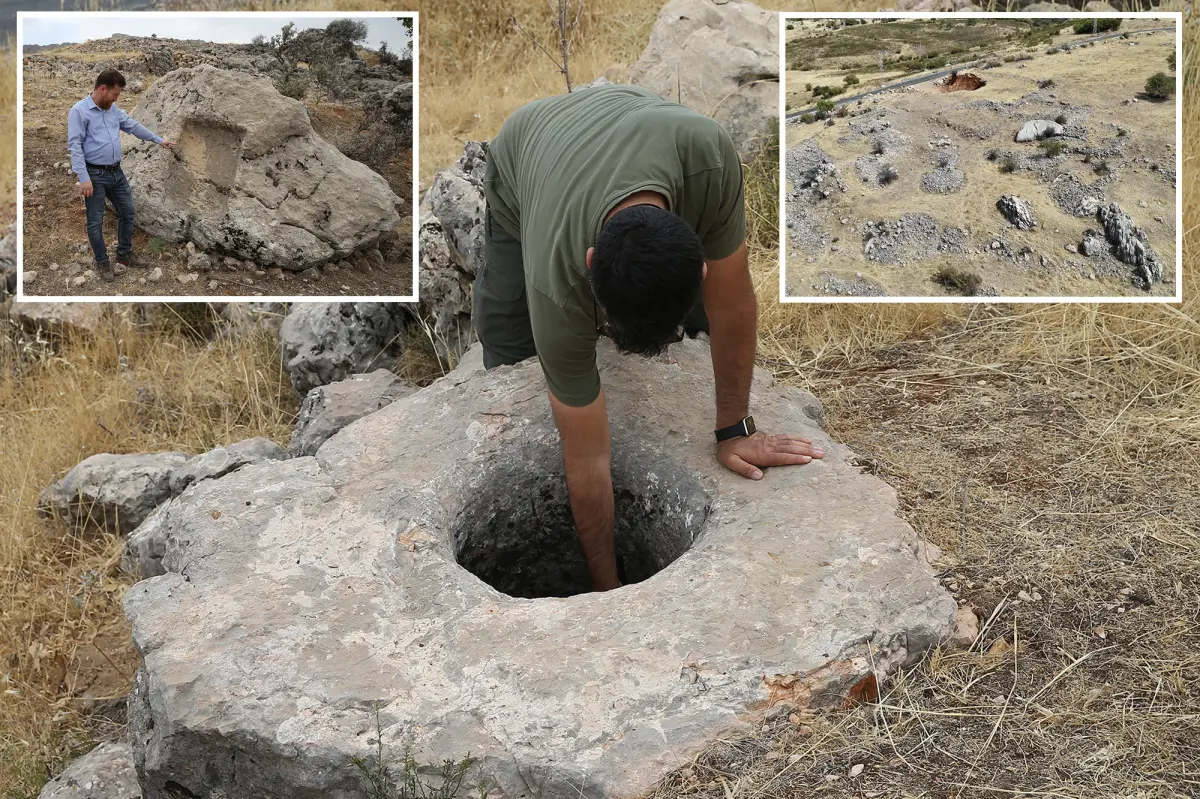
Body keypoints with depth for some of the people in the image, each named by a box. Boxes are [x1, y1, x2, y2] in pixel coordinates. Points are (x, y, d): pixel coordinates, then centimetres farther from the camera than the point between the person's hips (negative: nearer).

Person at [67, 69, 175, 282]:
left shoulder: (113, 109, 9)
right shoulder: (79, 111, -12)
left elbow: (133, 127, 23)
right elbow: (74, 146, -17)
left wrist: (159, 140, 27)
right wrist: (83, 178, -22)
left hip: (117, 172, 7)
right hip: (95, 174, -7)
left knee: (127, 212, 14)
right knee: (96, 222, 2)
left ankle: (125, 255, 29)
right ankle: (102, 263, 14)